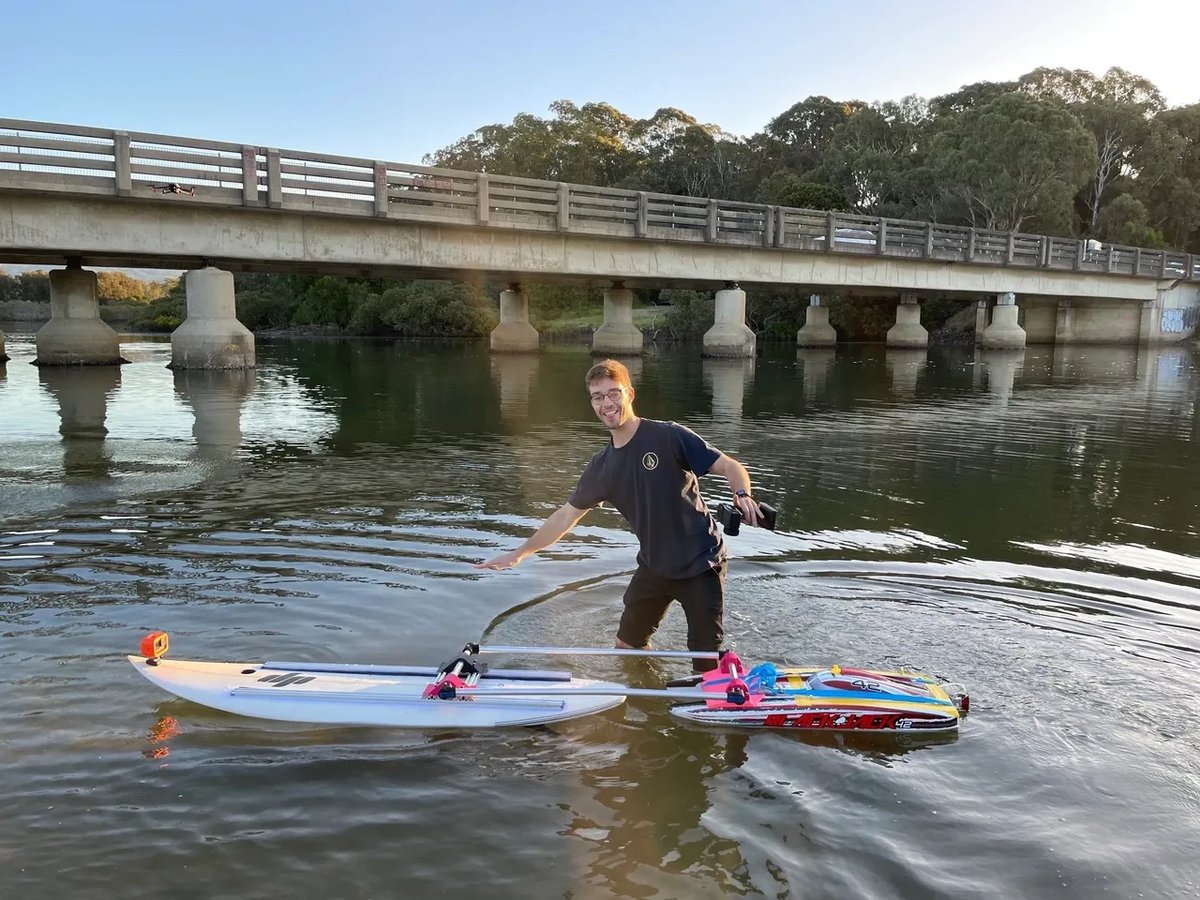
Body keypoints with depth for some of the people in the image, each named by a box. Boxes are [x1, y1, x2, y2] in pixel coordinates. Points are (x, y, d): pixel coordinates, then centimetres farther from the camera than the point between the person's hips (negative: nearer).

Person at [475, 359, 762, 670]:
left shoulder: (668, 436, -16)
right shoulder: (602, 467, 2)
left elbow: (730, 466, -17)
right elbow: (568, 514, 11)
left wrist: (742, 495, -39)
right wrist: (520, 552, 11)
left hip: (700, 564, -6)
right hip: (654, 566, 6)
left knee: (707, 659, -3)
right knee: (626, 645, 15)